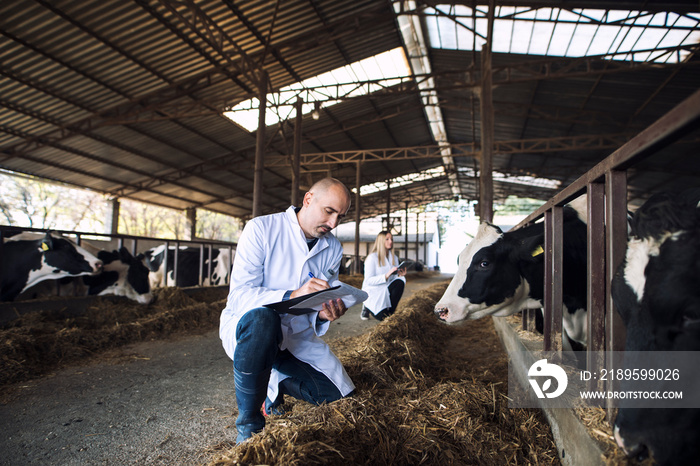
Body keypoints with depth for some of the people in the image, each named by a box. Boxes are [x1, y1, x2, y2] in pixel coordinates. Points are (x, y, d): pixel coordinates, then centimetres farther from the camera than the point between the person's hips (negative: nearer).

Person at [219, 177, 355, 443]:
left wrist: (324, 314, -18)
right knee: (261, 317, -40)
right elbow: (239, 294, -23)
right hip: (245, 326, -5)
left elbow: (324, 302, 8)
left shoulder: (333, 248, 2)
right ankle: (248, 424, -18)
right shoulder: (261, 229, -16)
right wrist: (292, 296, -39)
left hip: (297, 335, 5)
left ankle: (276, 384, 23)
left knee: (339, 394, -7)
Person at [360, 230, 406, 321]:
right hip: (373, 292, -5)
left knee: (400, 282, -26)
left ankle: (389, 312, -10)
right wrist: (386, 276, -30)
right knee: (382, 317, -25)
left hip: (386, 291, 5)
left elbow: (396, 277, 5)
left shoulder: (394, 258, 10)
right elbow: (368, 280, -18)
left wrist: (400, 275, -18)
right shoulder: (372, 258, -11)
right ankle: (367, 307, 10)